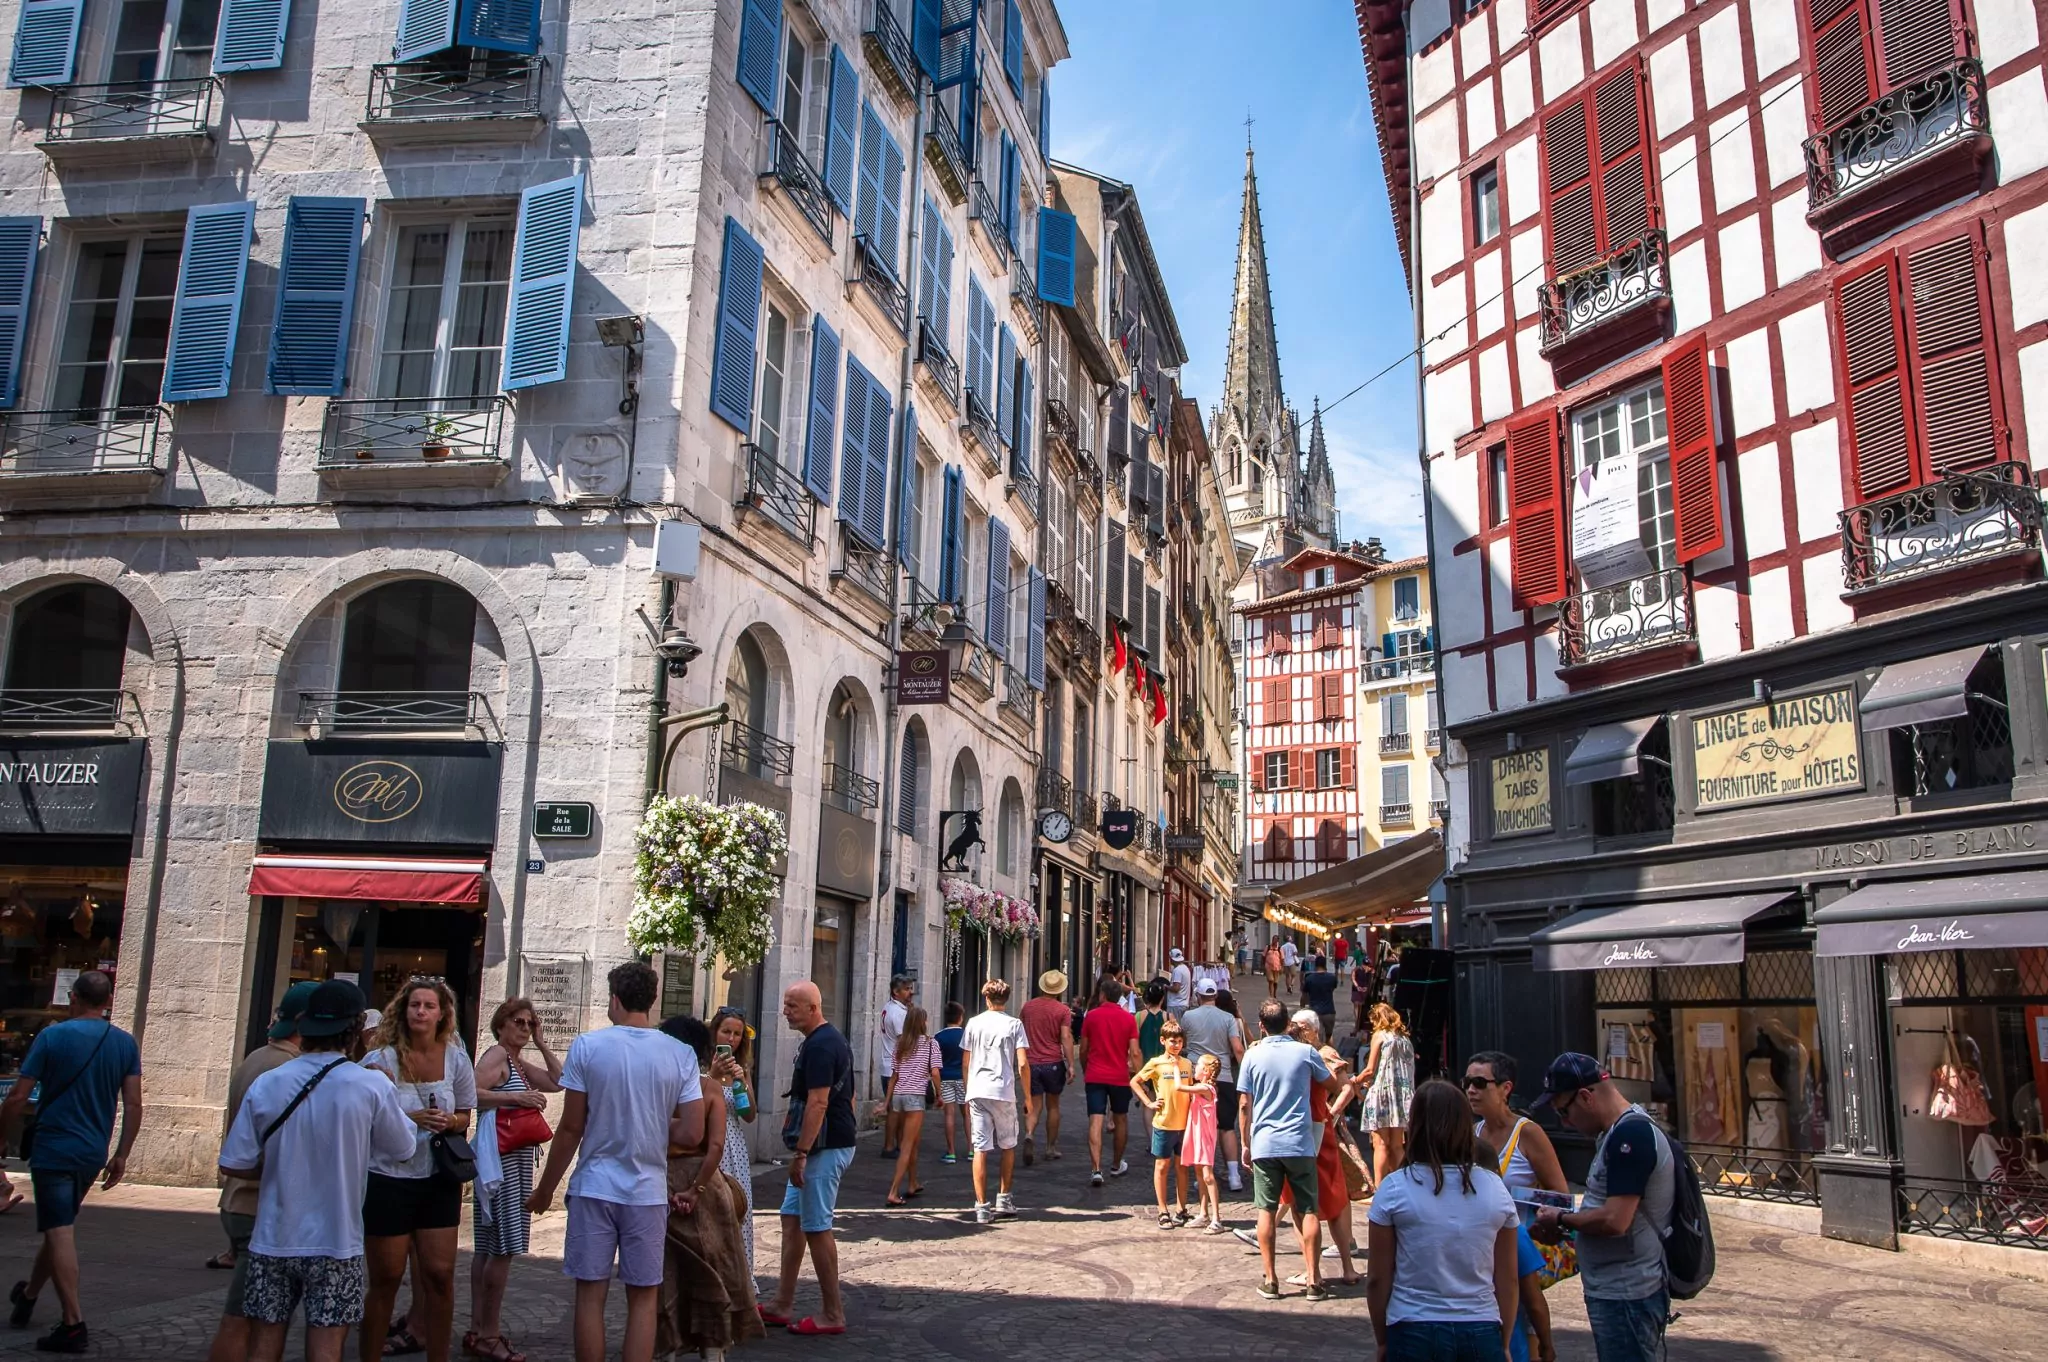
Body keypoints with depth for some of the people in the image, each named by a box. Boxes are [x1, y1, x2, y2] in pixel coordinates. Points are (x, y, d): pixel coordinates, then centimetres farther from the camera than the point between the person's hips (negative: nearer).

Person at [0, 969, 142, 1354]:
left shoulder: (52, 1036, -8)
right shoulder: (125, 1043, 2)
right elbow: (134, 1105, 0)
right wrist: (121, 1156, 7)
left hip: (53, 1150, -5)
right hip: (93, 1154, 5)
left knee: (61, 1233, -4)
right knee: (59, 1226, 23)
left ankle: (73, 1325, -9)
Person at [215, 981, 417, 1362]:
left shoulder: (266, 1084, -7)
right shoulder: (372, 1087, -14)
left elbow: (233, 1165, -3)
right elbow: (402, 1147, 2)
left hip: (272, 1241, 2)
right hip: (335, 1244, -2)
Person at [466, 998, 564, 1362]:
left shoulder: (520, 1063, 18)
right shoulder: (496, 1055, -9)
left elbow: (558, 1082, 14)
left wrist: (541, 1043, 11)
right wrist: (516, 1098, -24)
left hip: (516, 1159, 10)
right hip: (501, 1157, -10)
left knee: (489, 1246, 12)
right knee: (503, 1247, -9)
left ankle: (477, 1332, 18)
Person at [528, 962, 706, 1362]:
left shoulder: (586, 1046, -7)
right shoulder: (680, 1055, -4)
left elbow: (571, 1129, -5)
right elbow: (692, 1135, -6)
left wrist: (544, 1189, 7)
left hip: (594, 1188, -1)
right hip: (649, 1192, 1)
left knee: (590, 1294, 9)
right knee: (643, 1299, 10)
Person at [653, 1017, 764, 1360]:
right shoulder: (711, 1089, -6)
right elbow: (715, 1146, -15)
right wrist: (696, 1190, -13)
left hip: (661, 1184, 0)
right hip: (702, 1183, 0)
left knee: (666, 1271, 13)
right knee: (710, 1267, 13)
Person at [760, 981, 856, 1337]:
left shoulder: (819, 1045, -19)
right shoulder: (832, 1039, 13)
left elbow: (818, 1103, -25)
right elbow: (844, 1096, 21)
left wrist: (800, 1153, -25)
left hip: (824, 1147, -11)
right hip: (826, 1144, 11)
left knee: (817, 1228, -3)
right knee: (792, 1218, 14)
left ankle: (832, 1315, 6)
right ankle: (782, 1306, 21)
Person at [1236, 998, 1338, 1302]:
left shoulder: (1253, 1055, -2)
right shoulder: (1305, 1052, -2)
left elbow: (1244, 1104, 0)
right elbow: (1333, 1085, 13)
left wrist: (1245, 1144, 10)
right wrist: (1329, 1066, 35)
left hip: (1264, 1144, 0)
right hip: (1300, 1143, 0)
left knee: (1266, 1212, 7)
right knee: (1308, 1211, 7)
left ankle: (1270, 1280, 9)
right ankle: (1313, 1280, 7)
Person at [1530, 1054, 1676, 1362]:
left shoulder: (1630, 1134, -21)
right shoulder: (1617, 1132, 12)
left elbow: (1614, 1220, -26)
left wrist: (1561, 1220, -11)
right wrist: (1566, 1225, 3)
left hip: (1625, 1296, -10)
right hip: (1615, 1291, 10)